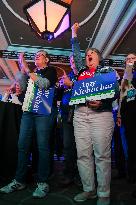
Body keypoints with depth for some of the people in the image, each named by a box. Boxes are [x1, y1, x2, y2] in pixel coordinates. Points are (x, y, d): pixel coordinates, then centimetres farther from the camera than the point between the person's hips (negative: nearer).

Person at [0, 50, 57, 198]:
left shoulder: (51, 70, 6)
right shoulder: (32, 72, 24)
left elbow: (43, 84, -12)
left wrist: (27, 70, -4)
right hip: (28, 110, 6)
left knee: (42, 146, -6)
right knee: (22, 145, 3)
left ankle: (42, 183, 4)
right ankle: (19, 180, 14)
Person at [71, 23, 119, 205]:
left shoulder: (107, 70, 12)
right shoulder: (82, 70, 23)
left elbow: (115, 91, 1)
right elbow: (76, 54, 37)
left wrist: (102, 101, -16)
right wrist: (74, 34, 41)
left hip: (101, 113, -4)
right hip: (80, 113, 5)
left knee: (102, 155, -4)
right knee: (83, 154, 4)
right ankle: (88, 190, 17)